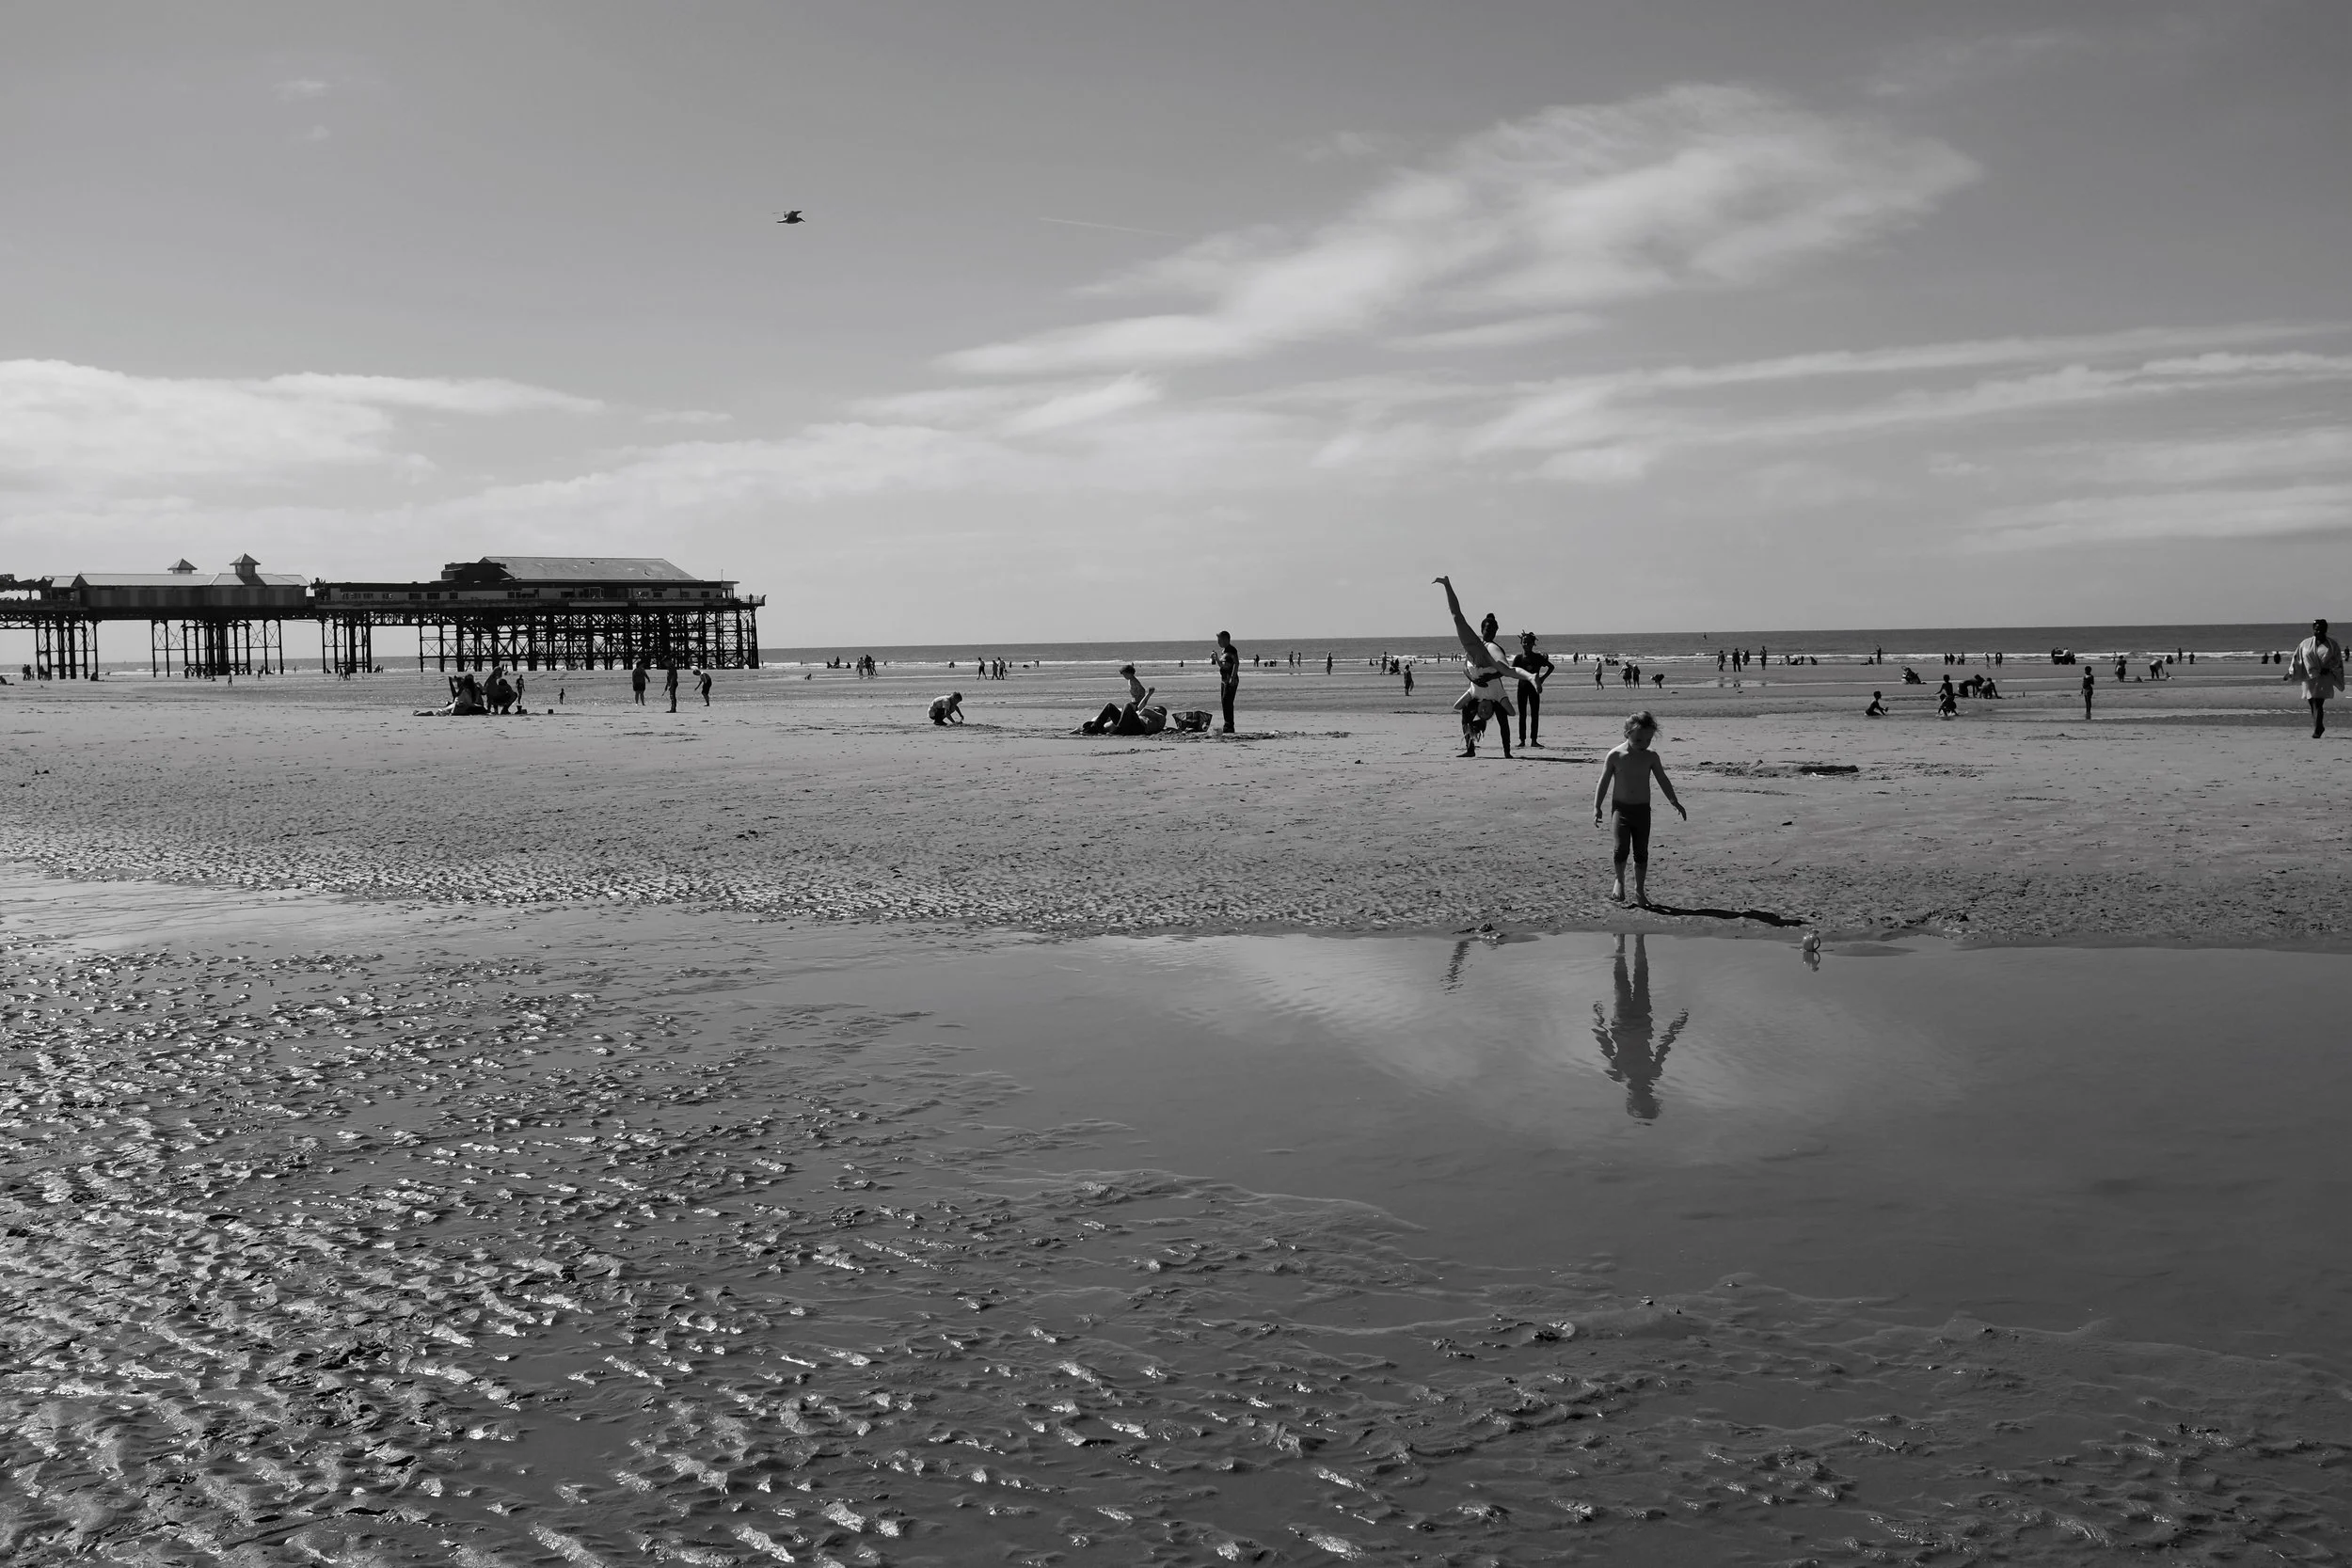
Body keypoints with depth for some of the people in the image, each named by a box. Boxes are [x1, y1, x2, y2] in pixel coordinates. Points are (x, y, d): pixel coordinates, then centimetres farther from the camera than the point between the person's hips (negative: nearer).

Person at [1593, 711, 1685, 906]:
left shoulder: (1651, 757, -1)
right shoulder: (1615, 756, -7)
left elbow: (1663, 780, 9)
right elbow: (1604, 782, -1)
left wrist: (1675, 802, 5)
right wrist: (1597, 807, -6)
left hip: (1642, 809, 2)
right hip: (1620, 808, -2)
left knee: (1641, 852, 3)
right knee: (1622, 847, -15)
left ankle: (1639, 890, 16)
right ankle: (1619, 880, 12)